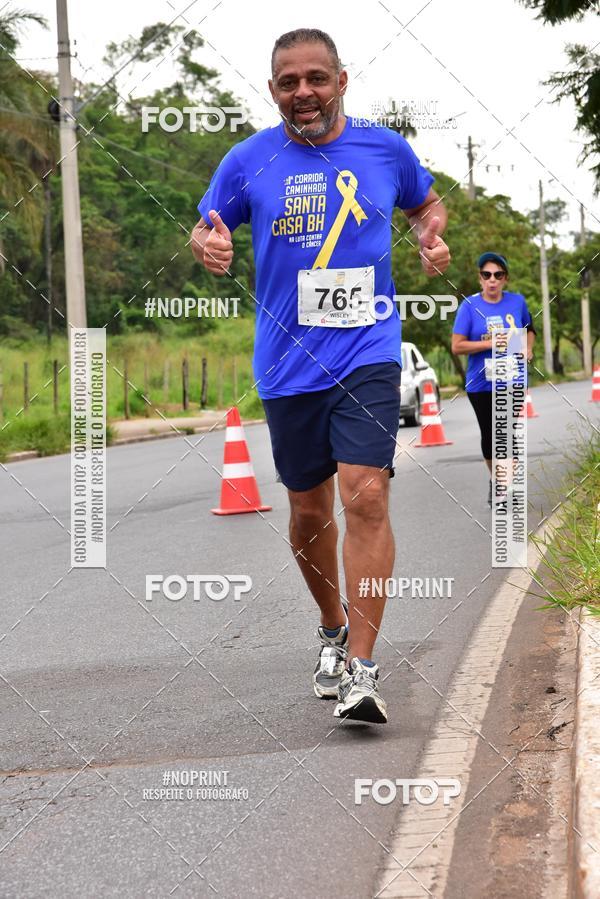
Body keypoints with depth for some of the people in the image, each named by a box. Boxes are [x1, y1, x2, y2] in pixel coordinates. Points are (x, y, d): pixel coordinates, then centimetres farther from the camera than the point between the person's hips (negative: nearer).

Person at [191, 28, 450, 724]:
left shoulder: (386, 149, 3)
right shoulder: (248, 160, 2)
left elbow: (425, 204, 21)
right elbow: (206, 230, 13)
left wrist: (431, 236, -2)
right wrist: (208, 245, -11)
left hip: (368, 355, -2)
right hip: (288, 364, 2)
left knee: (366, 497, -17)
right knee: (309, 511, 12)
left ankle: (360, 668, -14)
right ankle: (334, 632, 36)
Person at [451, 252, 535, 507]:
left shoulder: (517, 302, 1)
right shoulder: (470, 305, -8)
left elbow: (529, 329, 21)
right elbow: (457, 346, -11)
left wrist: (528, 348, 1)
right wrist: (492, 343, -19)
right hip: (481, 384, 0)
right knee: (489, 434, 13)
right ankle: (494, 479, 35)